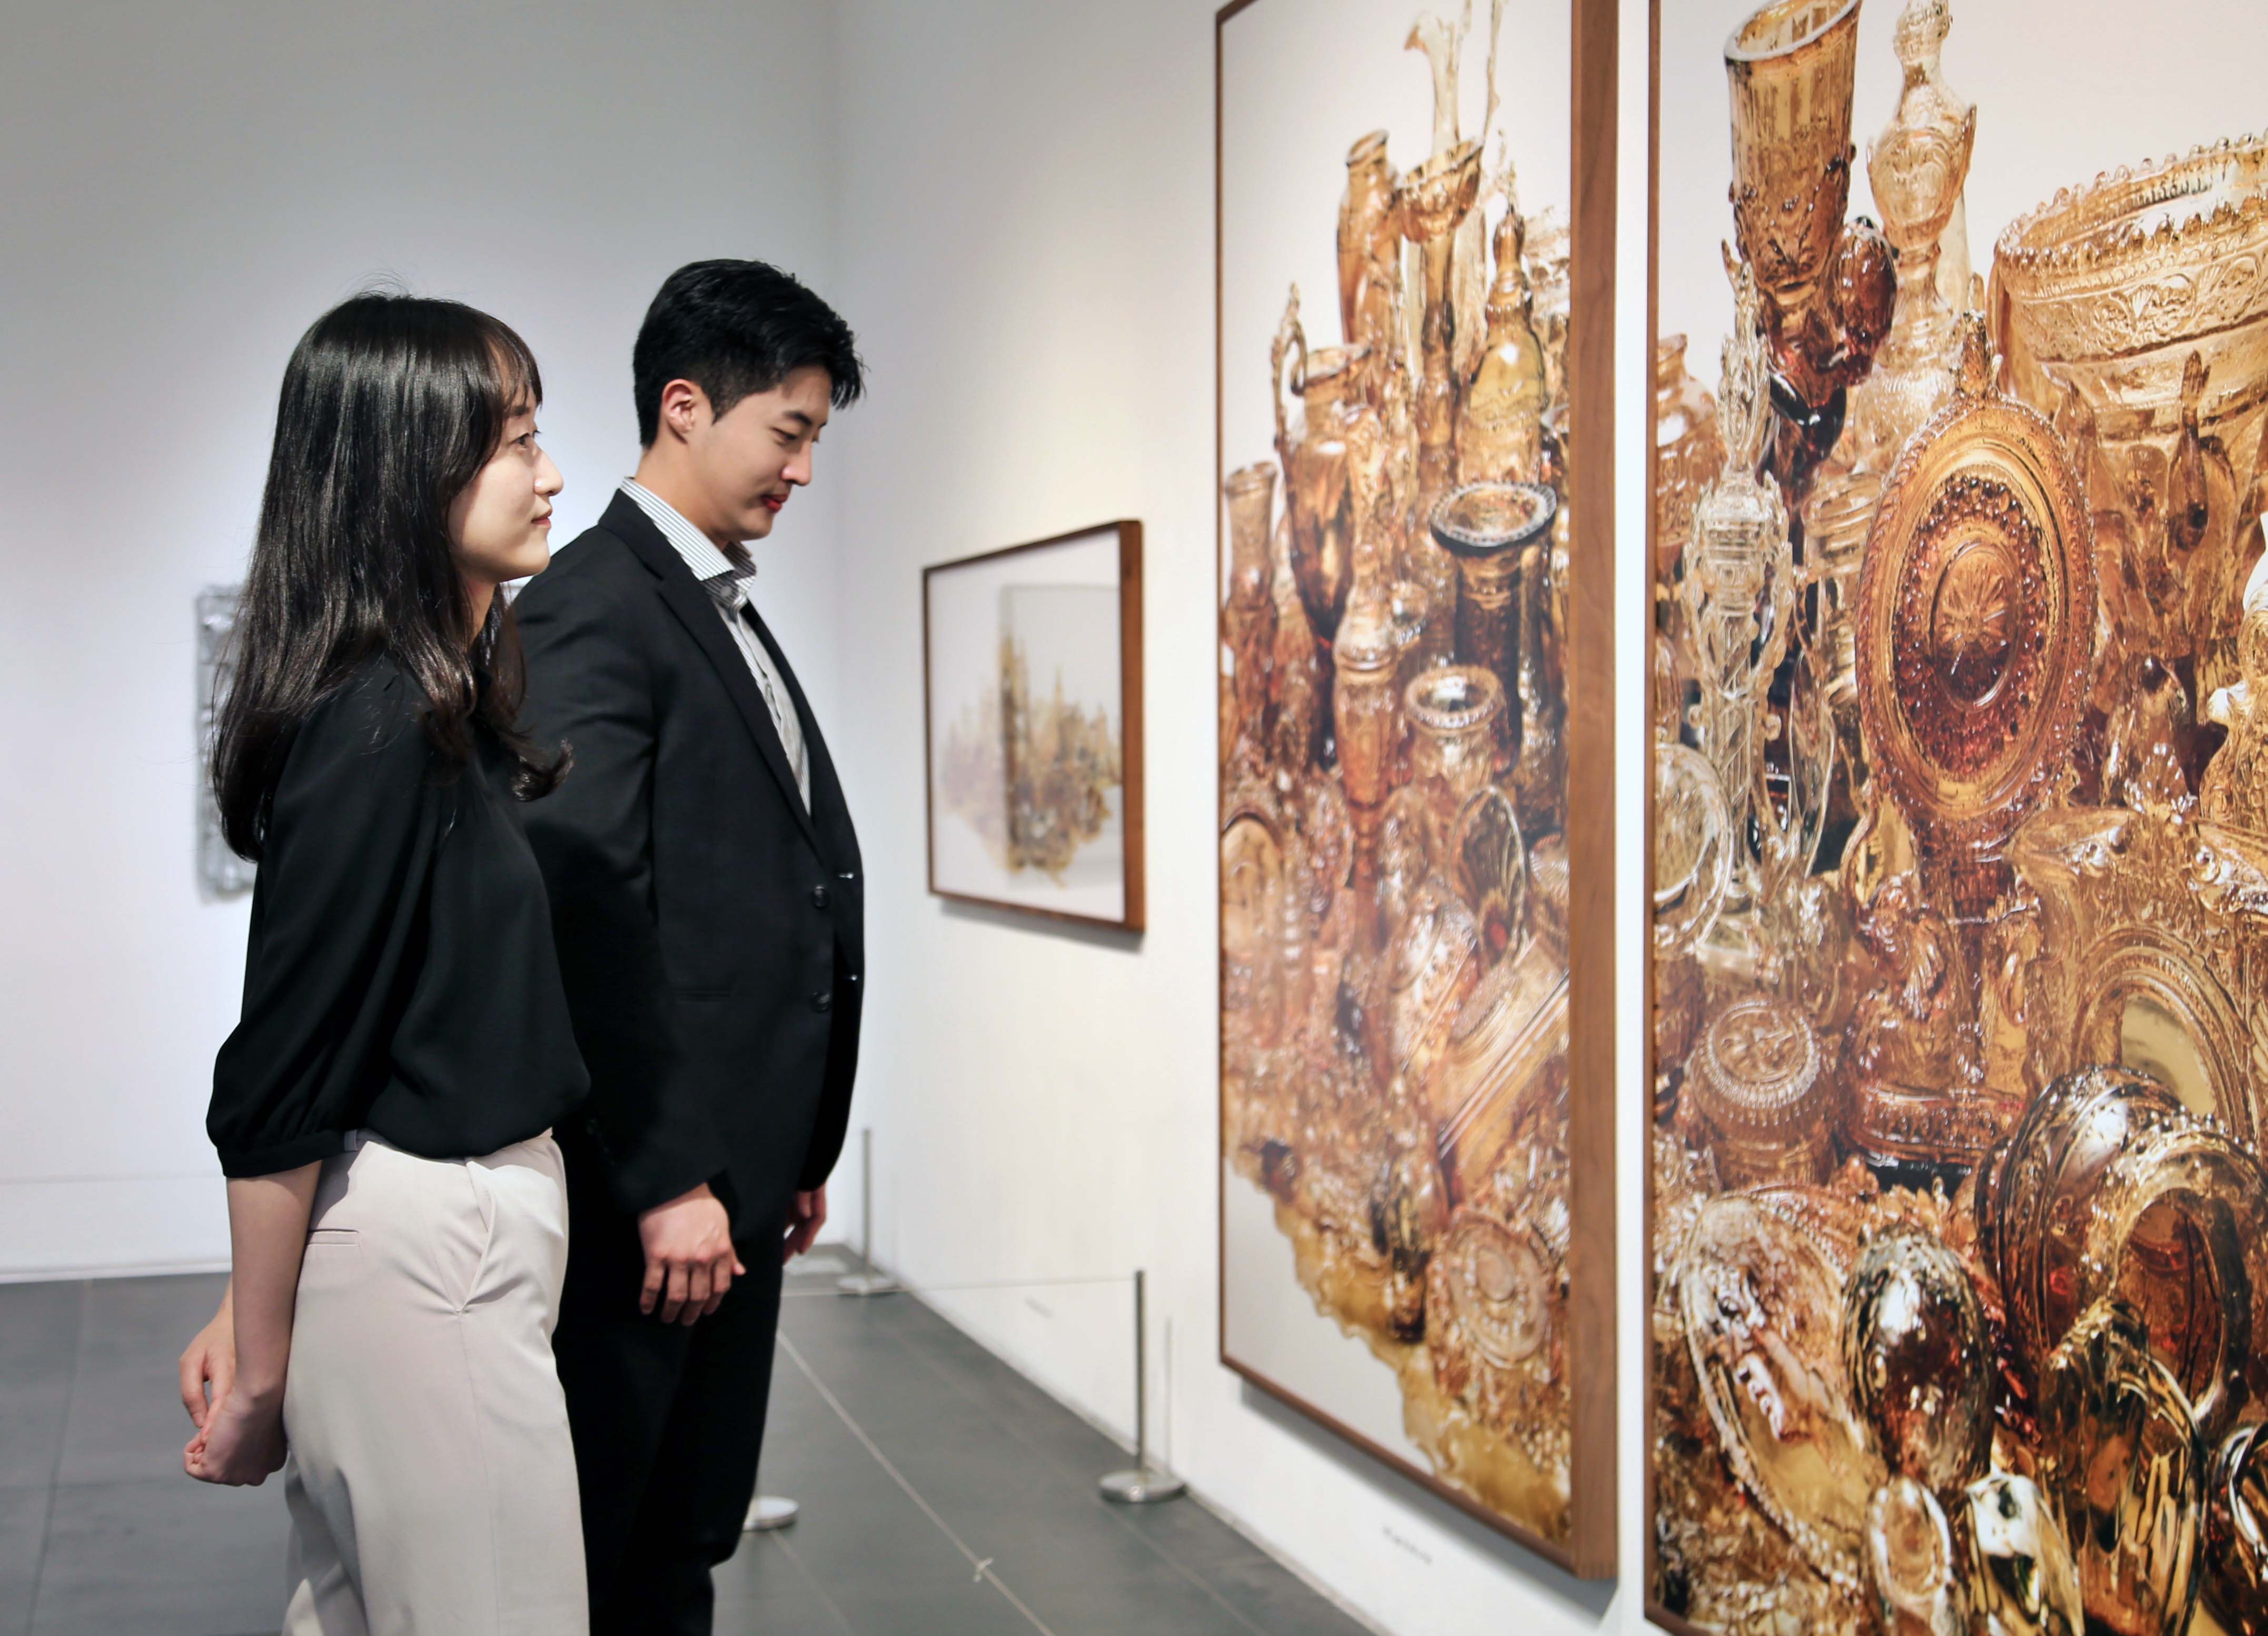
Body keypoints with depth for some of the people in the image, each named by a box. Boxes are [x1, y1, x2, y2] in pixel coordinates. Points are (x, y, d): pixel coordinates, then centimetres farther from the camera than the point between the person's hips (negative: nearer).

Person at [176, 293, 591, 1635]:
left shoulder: (449, 701, 11)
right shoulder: (380, 725, -18)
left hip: (459, 1213, 9)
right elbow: (284, 1079, -16)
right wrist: (259, 1372, -9)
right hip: (429, 1247, -9)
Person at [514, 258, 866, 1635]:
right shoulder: (594, 608, -12)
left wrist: (801, 1151, 17)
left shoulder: (735, 619, 18)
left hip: (734, 1177, 9)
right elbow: (590, 913, -19)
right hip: (647, 1192, -9)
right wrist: (667, 1180, -20)